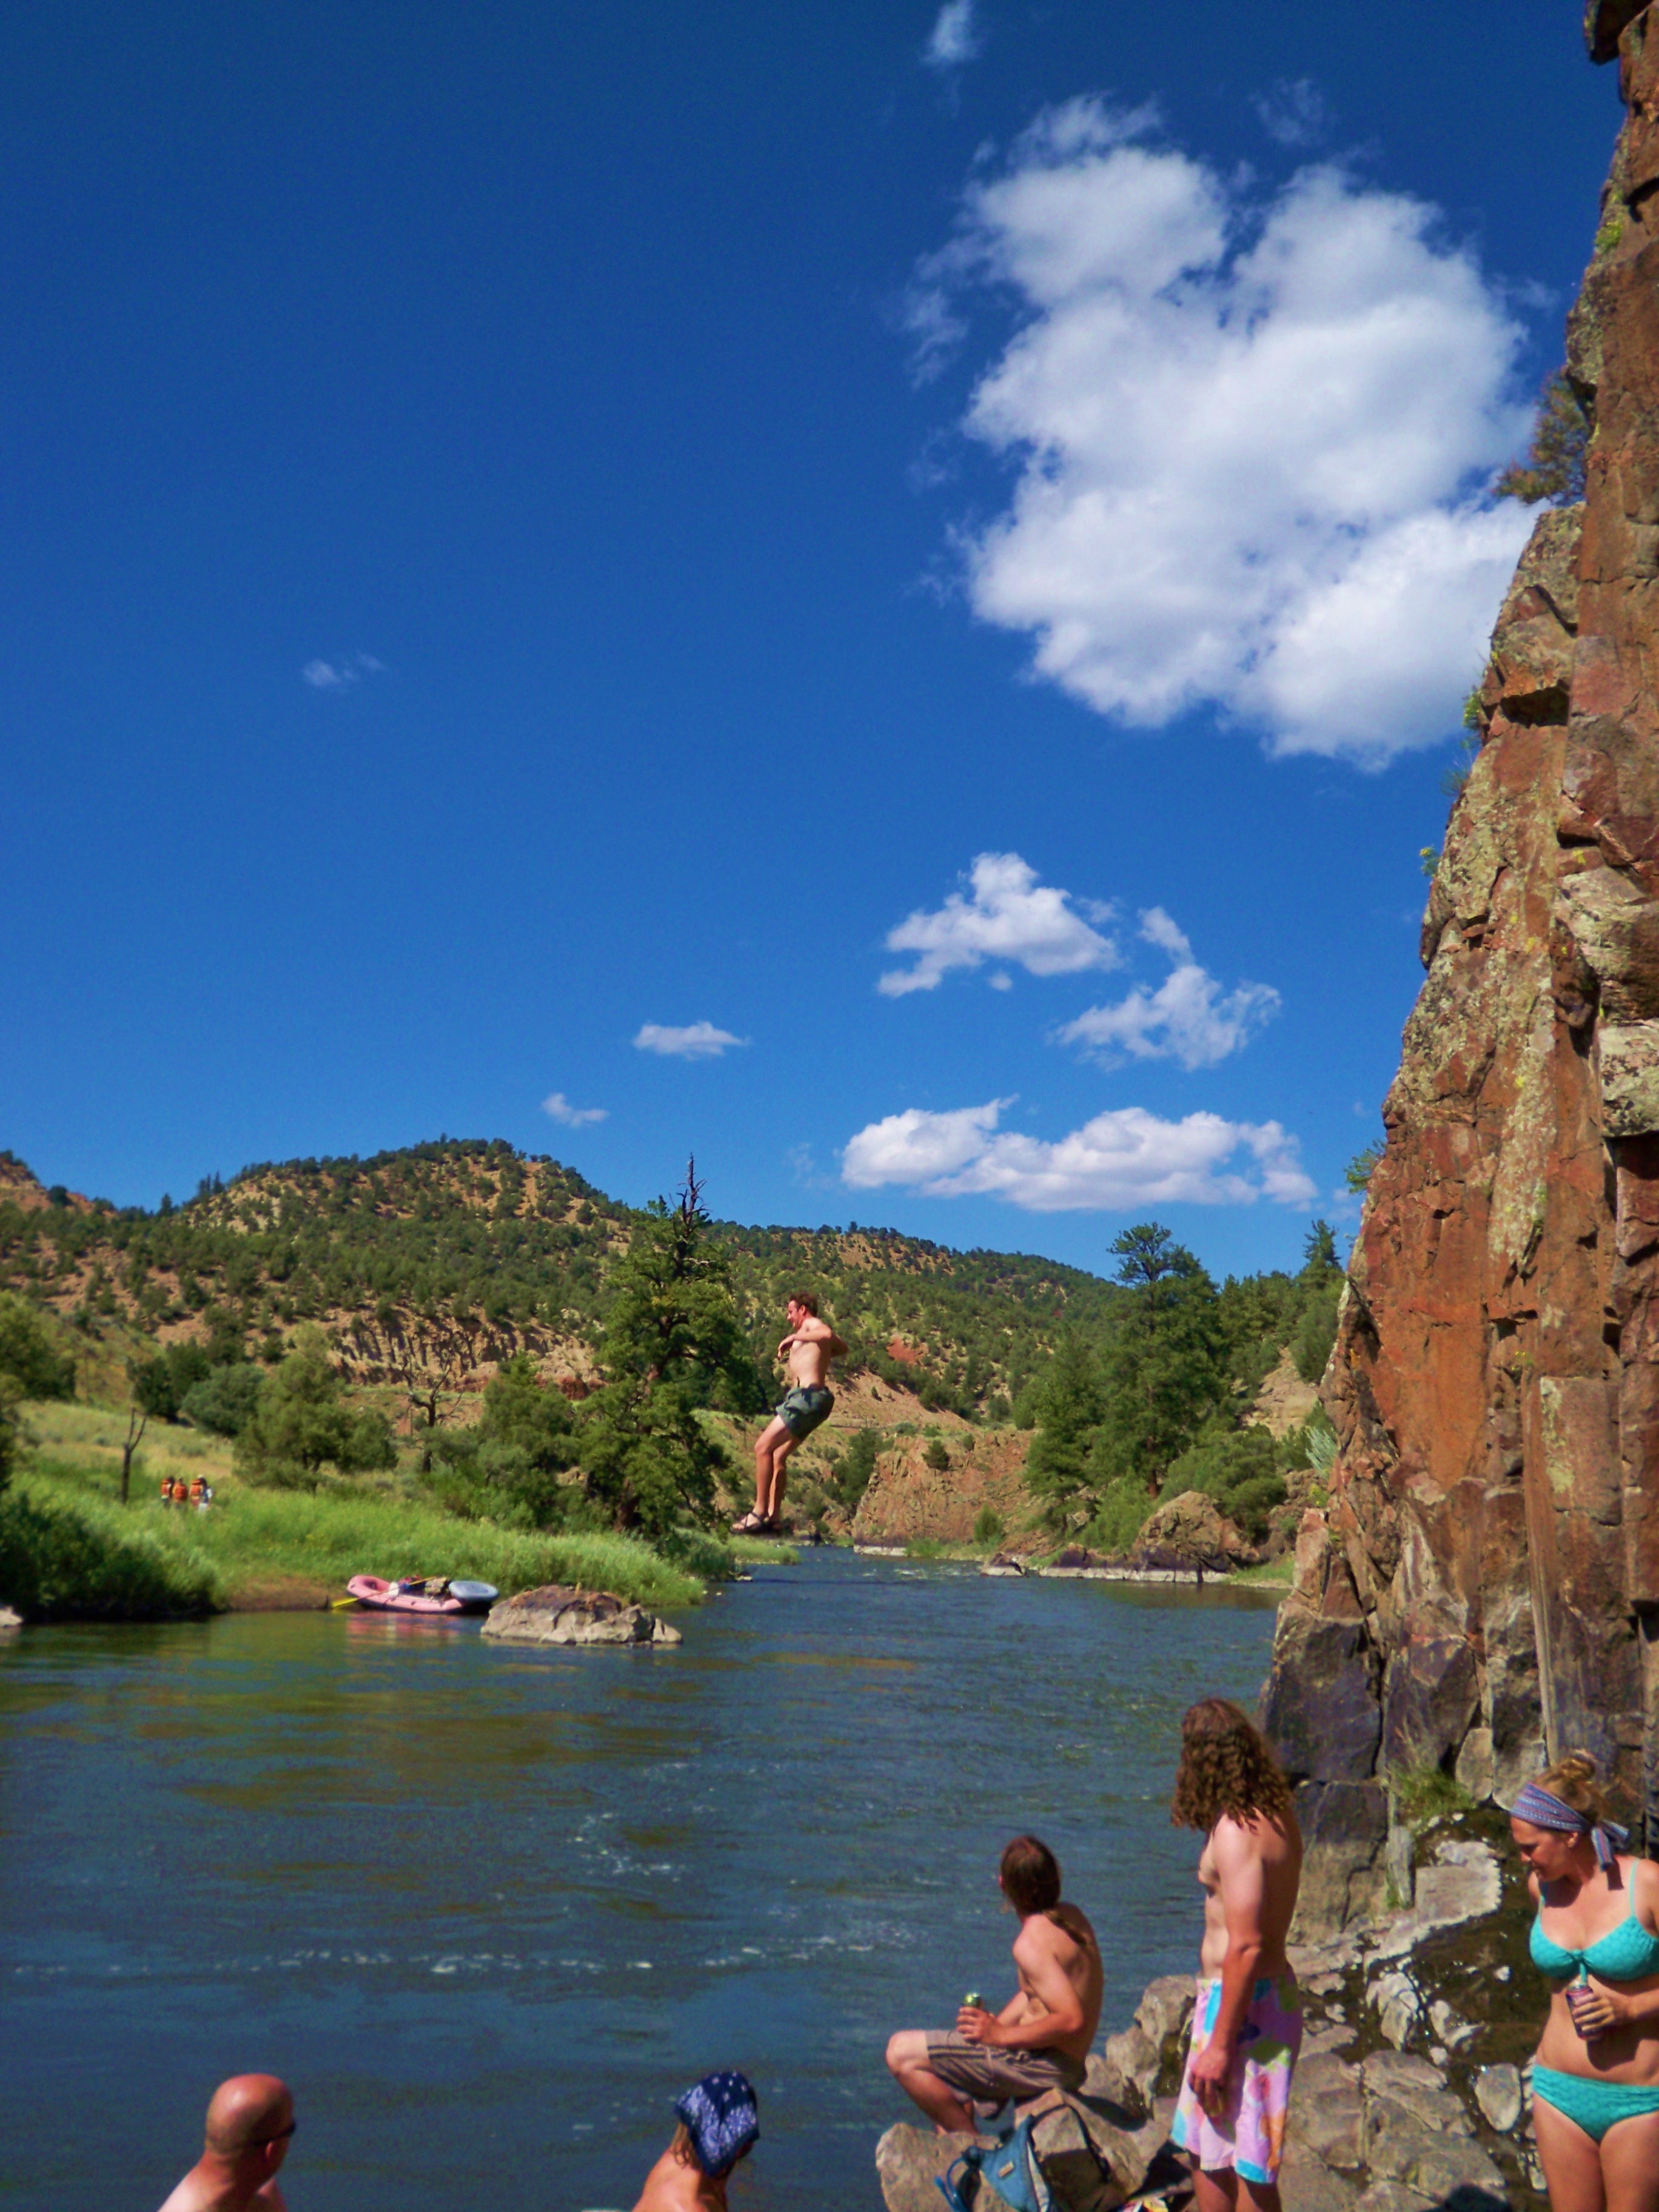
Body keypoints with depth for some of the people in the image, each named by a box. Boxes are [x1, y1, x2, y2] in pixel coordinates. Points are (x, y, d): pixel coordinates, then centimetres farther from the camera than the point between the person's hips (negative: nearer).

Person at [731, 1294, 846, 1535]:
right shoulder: (812, 1332, 25)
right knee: (777, 1456, 13)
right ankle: (774, 1518, 13)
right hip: (805, 1398, 10)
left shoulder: (813, 1325, -2)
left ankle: (760, 1513, -17)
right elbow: (842, 1349, 44)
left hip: (807, 1396, -10)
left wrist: (794, 1338, -19)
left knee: (763, 1448, -14)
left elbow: (828, 1335, -27)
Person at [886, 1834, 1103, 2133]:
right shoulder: (1071, 1916, 6)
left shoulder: (1032, 1942, -23)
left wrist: (1000, 2035, -21)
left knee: (901, 2052, -12)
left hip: (1040, 2064, -10)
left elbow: (1072, 2020, -30)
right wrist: (994, 2023, 4)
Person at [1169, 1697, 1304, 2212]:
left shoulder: (1236, 1833, -22)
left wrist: (1220, 2045, -22)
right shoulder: (1275, 1816, 5)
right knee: (1204, 2148, 21)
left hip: (1241, 2003, -10)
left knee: (1247, 2167, 2)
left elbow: (1245, 1946, -25)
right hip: (1272, 1990, 10)